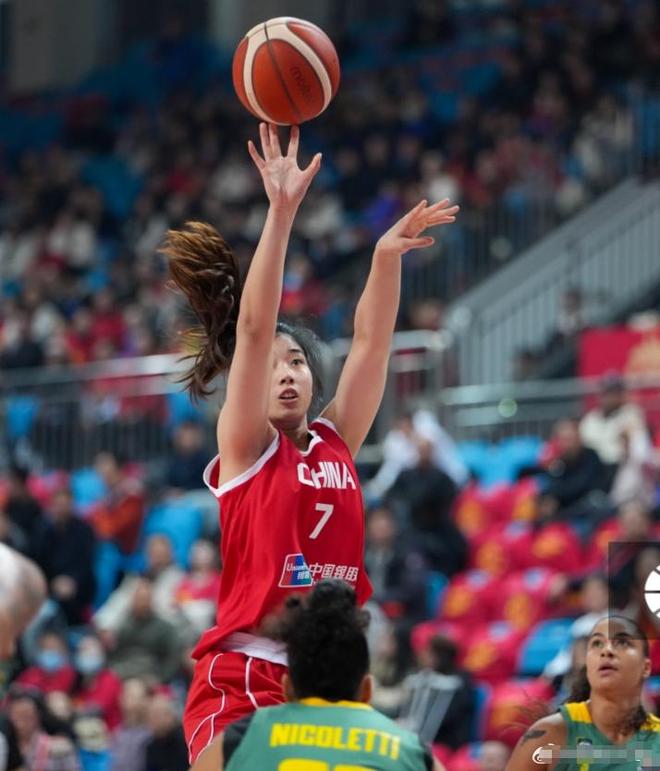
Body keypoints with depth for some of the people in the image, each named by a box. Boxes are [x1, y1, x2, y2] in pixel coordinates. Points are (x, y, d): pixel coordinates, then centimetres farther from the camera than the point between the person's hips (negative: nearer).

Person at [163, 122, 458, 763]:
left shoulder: (334, 443, 14)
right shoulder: (245, 447, 1)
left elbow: (371, 342, 10)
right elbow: (252, 327, -9)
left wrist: (387, 254, -2)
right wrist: (281, 213, -16)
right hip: (242, 679, -5)